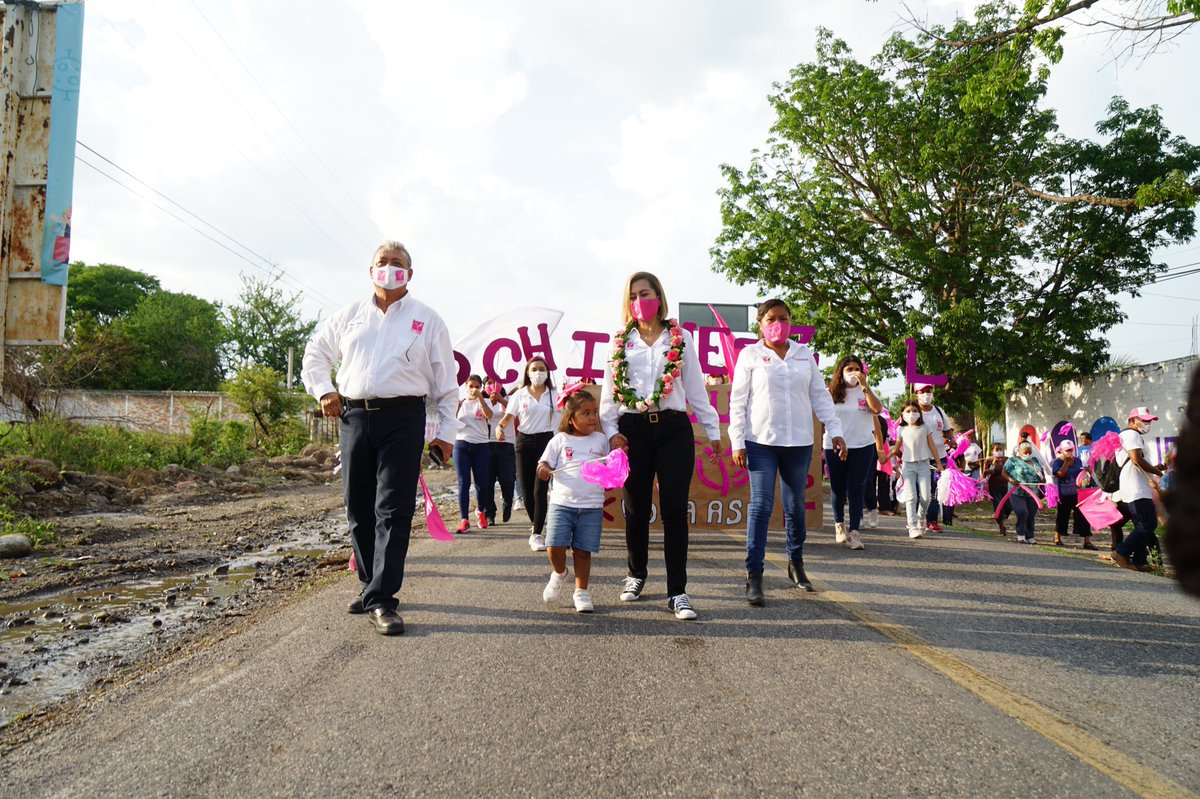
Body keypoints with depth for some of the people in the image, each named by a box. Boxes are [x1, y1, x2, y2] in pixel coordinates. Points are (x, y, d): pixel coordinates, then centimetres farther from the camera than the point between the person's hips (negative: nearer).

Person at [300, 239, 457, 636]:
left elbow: (446, 380, 7)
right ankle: (370, 584, 24)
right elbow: (315, 354, 27)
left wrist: (446, 432, 3)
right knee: (359, 509, 9)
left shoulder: (427, 319, 8)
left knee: (393, 510, -9)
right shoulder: (351, 314, 15)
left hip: (402, 418, -3)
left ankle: (381, 601, -8)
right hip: (354, 417, 4)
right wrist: (323, 391, 10)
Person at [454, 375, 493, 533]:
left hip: (480, 446, -1)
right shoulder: (460, 403, 12)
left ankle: (482, 512, 29)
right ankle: (464, 519, -6)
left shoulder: (484, 402, 5)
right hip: (461, 445, 1)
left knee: (481, 483, 1)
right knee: (463, 483, -6)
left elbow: (489, 415, -18)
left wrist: (480, 397, -28)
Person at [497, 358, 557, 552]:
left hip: (546, 441, -2)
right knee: (526, 490, 5)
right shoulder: (519, 395, 7)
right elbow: (508, 416, 3)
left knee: (539, 490, -11)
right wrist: (499, 427, -16)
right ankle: (537, 525, 29)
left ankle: (536, 534, -9)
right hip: (524, 442, 2)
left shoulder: (554, 394, 6)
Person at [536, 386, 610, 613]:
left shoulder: (601, 440, 9)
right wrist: (544, 471, -17)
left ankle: (581, 591, 21)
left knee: (583, 551, 3)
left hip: (592, 506, 1)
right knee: (555, 547, -8)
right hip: (562, 503, -1)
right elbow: (544, 466, 6)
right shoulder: (560, 440, 5)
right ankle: (559, 574, 24)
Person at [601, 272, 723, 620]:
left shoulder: (681, 338, 9)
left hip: (673, 428, -1)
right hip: (633, 430, 1)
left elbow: (696, 388, 10)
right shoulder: (620, 342, 10)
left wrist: (713, 430, 7)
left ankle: (677, 591, 1)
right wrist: (611, 431, -3)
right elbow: (609, 391, 9)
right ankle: (636, 575, 30)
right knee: (636, 507, 10)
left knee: (674, 509, -5)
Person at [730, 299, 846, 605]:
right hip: (761, 441, -3)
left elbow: (820, 396, 12)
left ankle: (796, 563, 31)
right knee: (761, 506, -8)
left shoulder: (804, 355, 11)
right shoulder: (750, 355, 2)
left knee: (796, 506, 13)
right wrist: (737, 442, -7)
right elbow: (738, 401, -1)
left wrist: (835, 430, 2)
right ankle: (754, 575, -4)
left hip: (799, 442, 3)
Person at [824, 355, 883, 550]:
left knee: (856, 488, -5)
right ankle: (839, 524, 30)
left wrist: (864, 386, -15)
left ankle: (854, 531, -6)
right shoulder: (831, 393, 5)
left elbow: (877, 409, -14)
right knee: (838, 487, 10)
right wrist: (819, 443, 2)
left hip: (862, 447, -1)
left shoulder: (865, 392, 5)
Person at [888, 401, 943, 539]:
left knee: (926, 497, -6)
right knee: (911, 497, -8)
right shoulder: (902, 430, 7)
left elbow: (932, 446, 9)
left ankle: (921, 517, 24)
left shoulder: (925, 428, 5)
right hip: (908, 465, 0)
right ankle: (913, 527, -8)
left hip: (924, 464, 0)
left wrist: (939, 463, 9)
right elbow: (896, 448, 14)